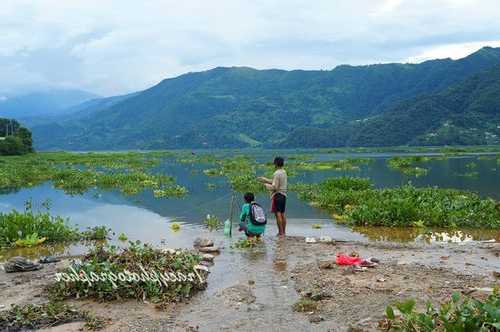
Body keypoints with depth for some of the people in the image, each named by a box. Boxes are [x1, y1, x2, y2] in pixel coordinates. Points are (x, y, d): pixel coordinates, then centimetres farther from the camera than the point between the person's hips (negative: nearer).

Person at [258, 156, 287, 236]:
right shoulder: (284, 172, 11)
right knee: (282, 214, 12)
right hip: (283, 195, 9)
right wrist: (265, 179, 21)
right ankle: (283, 232, 17)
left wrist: (266, 185, -2)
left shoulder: (277, 173, -15)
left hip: (277, 195, -8)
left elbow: (274, 187, -18)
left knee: (278, 214, -4)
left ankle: (281, 232, -3)